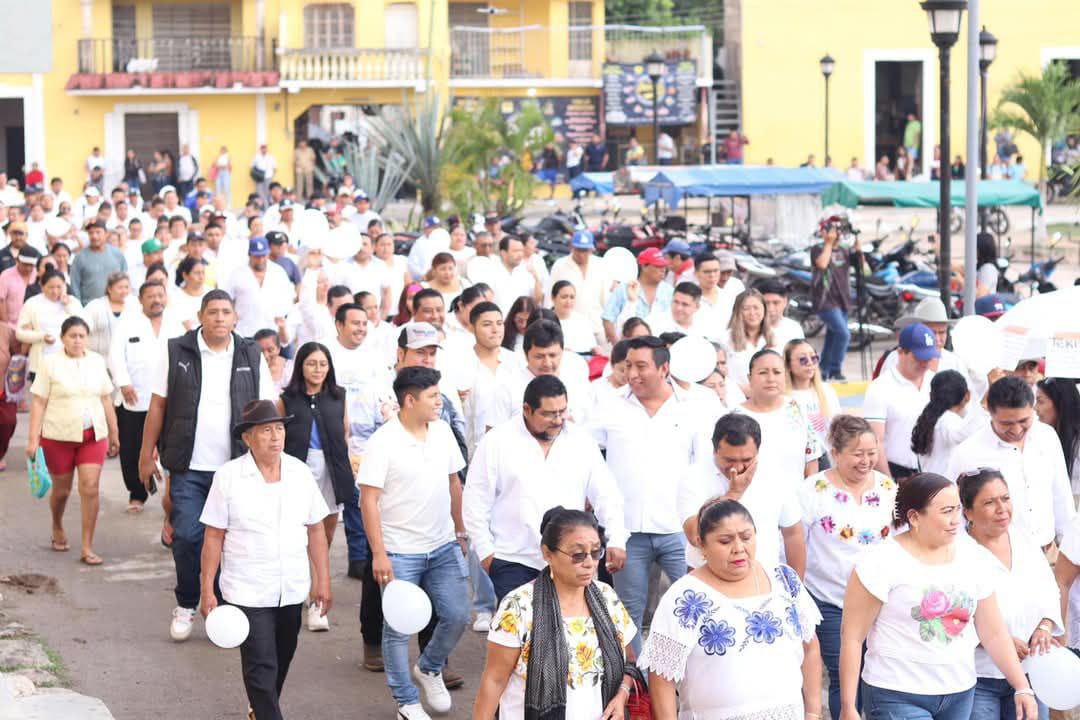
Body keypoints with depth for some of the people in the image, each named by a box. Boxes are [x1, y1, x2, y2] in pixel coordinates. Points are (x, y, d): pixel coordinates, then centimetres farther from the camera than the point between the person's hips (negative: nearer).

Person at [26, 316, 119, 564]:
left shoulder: (97, 362, 6)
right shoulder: (50, 363, -4)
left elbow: (106, 400, 13)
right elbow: (39, 403, -5)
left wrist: (114, 433, 14)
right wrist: (33, 439, -10)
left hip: (93, 435, 2)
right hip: (58, 436, -2)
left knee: (90, 488, -9)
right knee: (61, 489, 11)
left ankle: (87, 547, -2)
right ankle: (57, 529, 41)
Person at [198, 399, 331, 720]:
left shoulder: (300, 473, 2)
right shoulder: (228, 477, -9)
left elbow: (315, 530, 9)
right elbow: (213, 538, -6)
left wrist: (323, 580, 7)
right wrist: (207, 591, -7)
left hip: (292, 591, 5)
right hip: (248, 594, -4)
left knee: (281, 661, 18)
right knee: (261, 666, -8)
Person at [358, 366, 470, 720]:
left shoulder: (442, 431, 2)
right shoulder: (383, 441, -15)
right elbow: (368, 499, -14)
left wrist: (461, 532, 16)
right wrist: (378, 554, -17)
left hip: (444, 546, 5)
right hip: (400, 552, -5)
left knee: (457, 616, 4)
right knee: (399, 628, 2)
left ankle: (429, 668, 31)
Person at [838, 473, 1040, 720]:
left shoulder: (974, 558, 6)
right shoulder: (881, 561, -10)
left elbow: (993, 633, 11)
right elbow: (852, 636, -9)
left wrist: (1022, 687, 5)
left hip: (959, 695, 5)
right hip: (898, 697, -5)